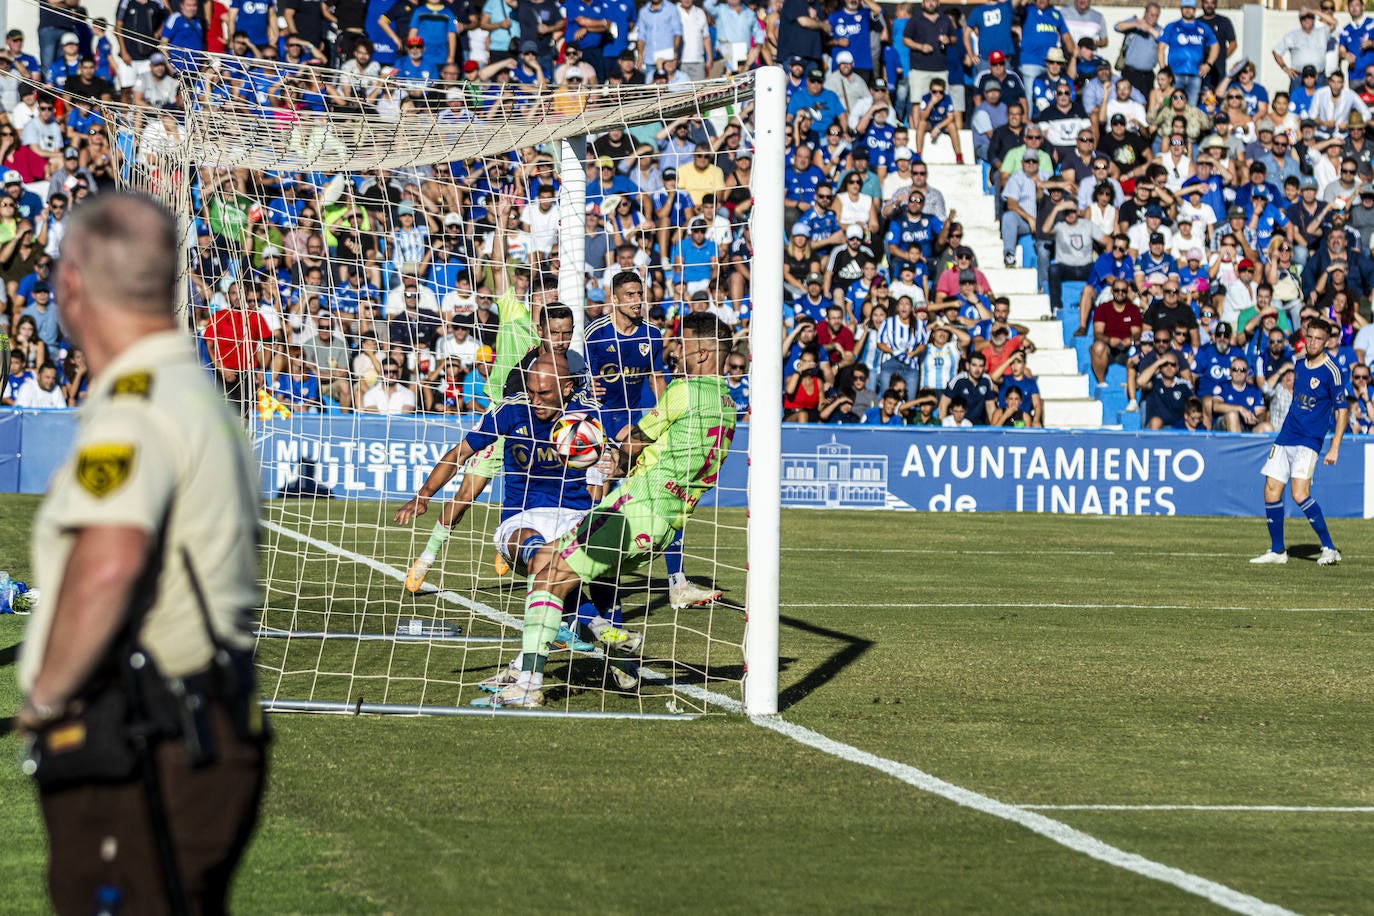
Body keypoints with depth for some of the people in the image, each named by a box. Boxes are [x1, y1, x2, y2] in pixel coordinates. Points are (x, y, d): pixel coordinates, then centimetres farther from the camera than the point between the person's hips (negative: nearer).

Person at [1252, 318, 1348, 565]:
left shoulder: (1331, 371, -11)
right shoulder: (1300, 363, 9)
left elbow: (1342, 411, -9)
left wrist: (1334, 447, -14)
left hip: (1309, 441, -7)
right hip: (1285, 438, 7)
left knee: (1299, 493, -20)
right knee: (1271, 491, 3)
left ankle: (1330, 549, -12)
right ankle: (1277, 551, 16)